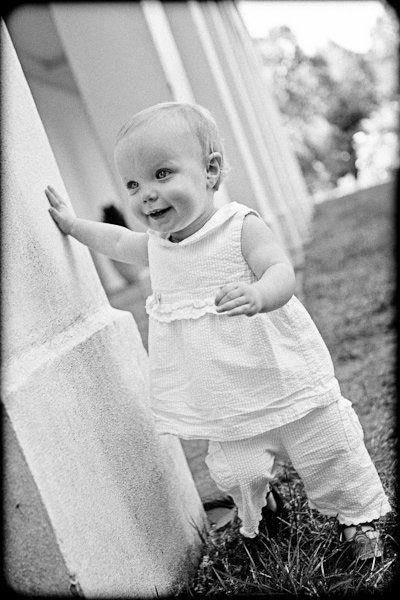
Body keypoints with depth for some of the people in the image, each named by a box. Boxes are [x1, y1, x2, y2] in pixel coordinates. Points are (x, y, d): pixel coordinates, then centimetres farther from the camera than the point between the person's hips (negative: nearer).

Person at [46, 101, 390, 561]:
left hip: (288, 383, -4)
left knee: (331, 457, 9)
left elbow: (282, 272, -30)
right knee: (235, 473, 10)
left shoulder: (239, 226, -16)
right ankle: (258, 513, 44)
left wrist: (257, 294, -51)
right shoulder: (157, 246, 1)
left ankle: (358, 519, 37)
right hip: (227, 405, 5)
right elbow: (118, 241, 23)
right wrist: (71, 223, 24)